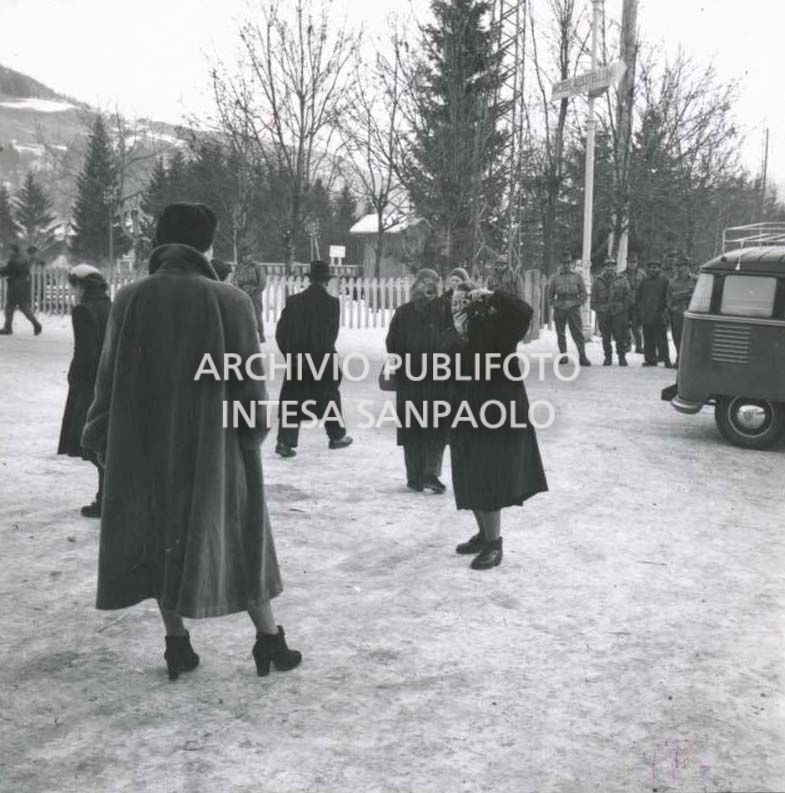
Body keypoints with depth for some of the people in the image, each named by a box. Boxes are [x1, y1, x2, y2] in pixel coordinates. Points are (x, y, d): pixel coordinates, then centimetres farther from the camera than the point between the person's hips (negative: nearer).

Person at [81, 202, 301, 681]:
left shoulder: (130, 299, -5)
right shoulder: (229, 301, -11)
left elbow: (111, 377, -1)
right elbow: (251, 378, -8)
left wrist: (102, 440, 8)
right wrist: (255, 432, 6)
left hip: (146, 445, 2)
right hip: (214, 443, -2)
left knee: (162, 538, 15)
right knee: (237, 535, 12)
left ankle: (178, 646, 21)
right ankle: (270, 641, 19)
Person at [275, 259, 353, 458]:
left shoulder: (294, 301, 1)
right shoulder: (332, 303, -8)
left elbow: (281, 331, 1)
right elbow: (330, 334, -11)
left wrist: (291, 354, 6)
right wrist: (321, 356, -2)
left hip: (297, 360, 2)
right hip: (323, 360, -2)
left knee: (291, 401, 5)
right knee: (330, 396, 16)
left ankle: (285, 441, -5)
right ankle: (337, 436, 27)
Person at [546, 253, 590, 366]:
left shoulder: (577, 276, 10)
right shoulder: (555, 277, 11)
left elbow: (583, 291, 11)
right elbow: (549, 292, 16)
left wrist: (580, 302, -3)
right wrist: (552, 303, 3)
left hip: (573, 307, -1)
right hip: (559, 307, 2)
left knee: (577, 332, -8)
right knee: (560, 333, 4)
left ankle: (582, 356, -10)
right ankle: (563, 355, 13)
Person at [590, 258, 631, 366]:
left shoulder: (622, 280, 6)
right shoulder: (597, 281, 6)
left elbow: (628, 296, 7)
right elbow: (593, 298, 9)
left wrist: (623, 307, -4)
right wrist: (597, 309, -2)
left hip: (619, 313, -1)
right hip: (603, 313, 1)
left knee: (620, 336, -4)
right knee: (606, 337, 5)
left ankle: (622, 357, 7)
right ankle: (608, 357, 15)